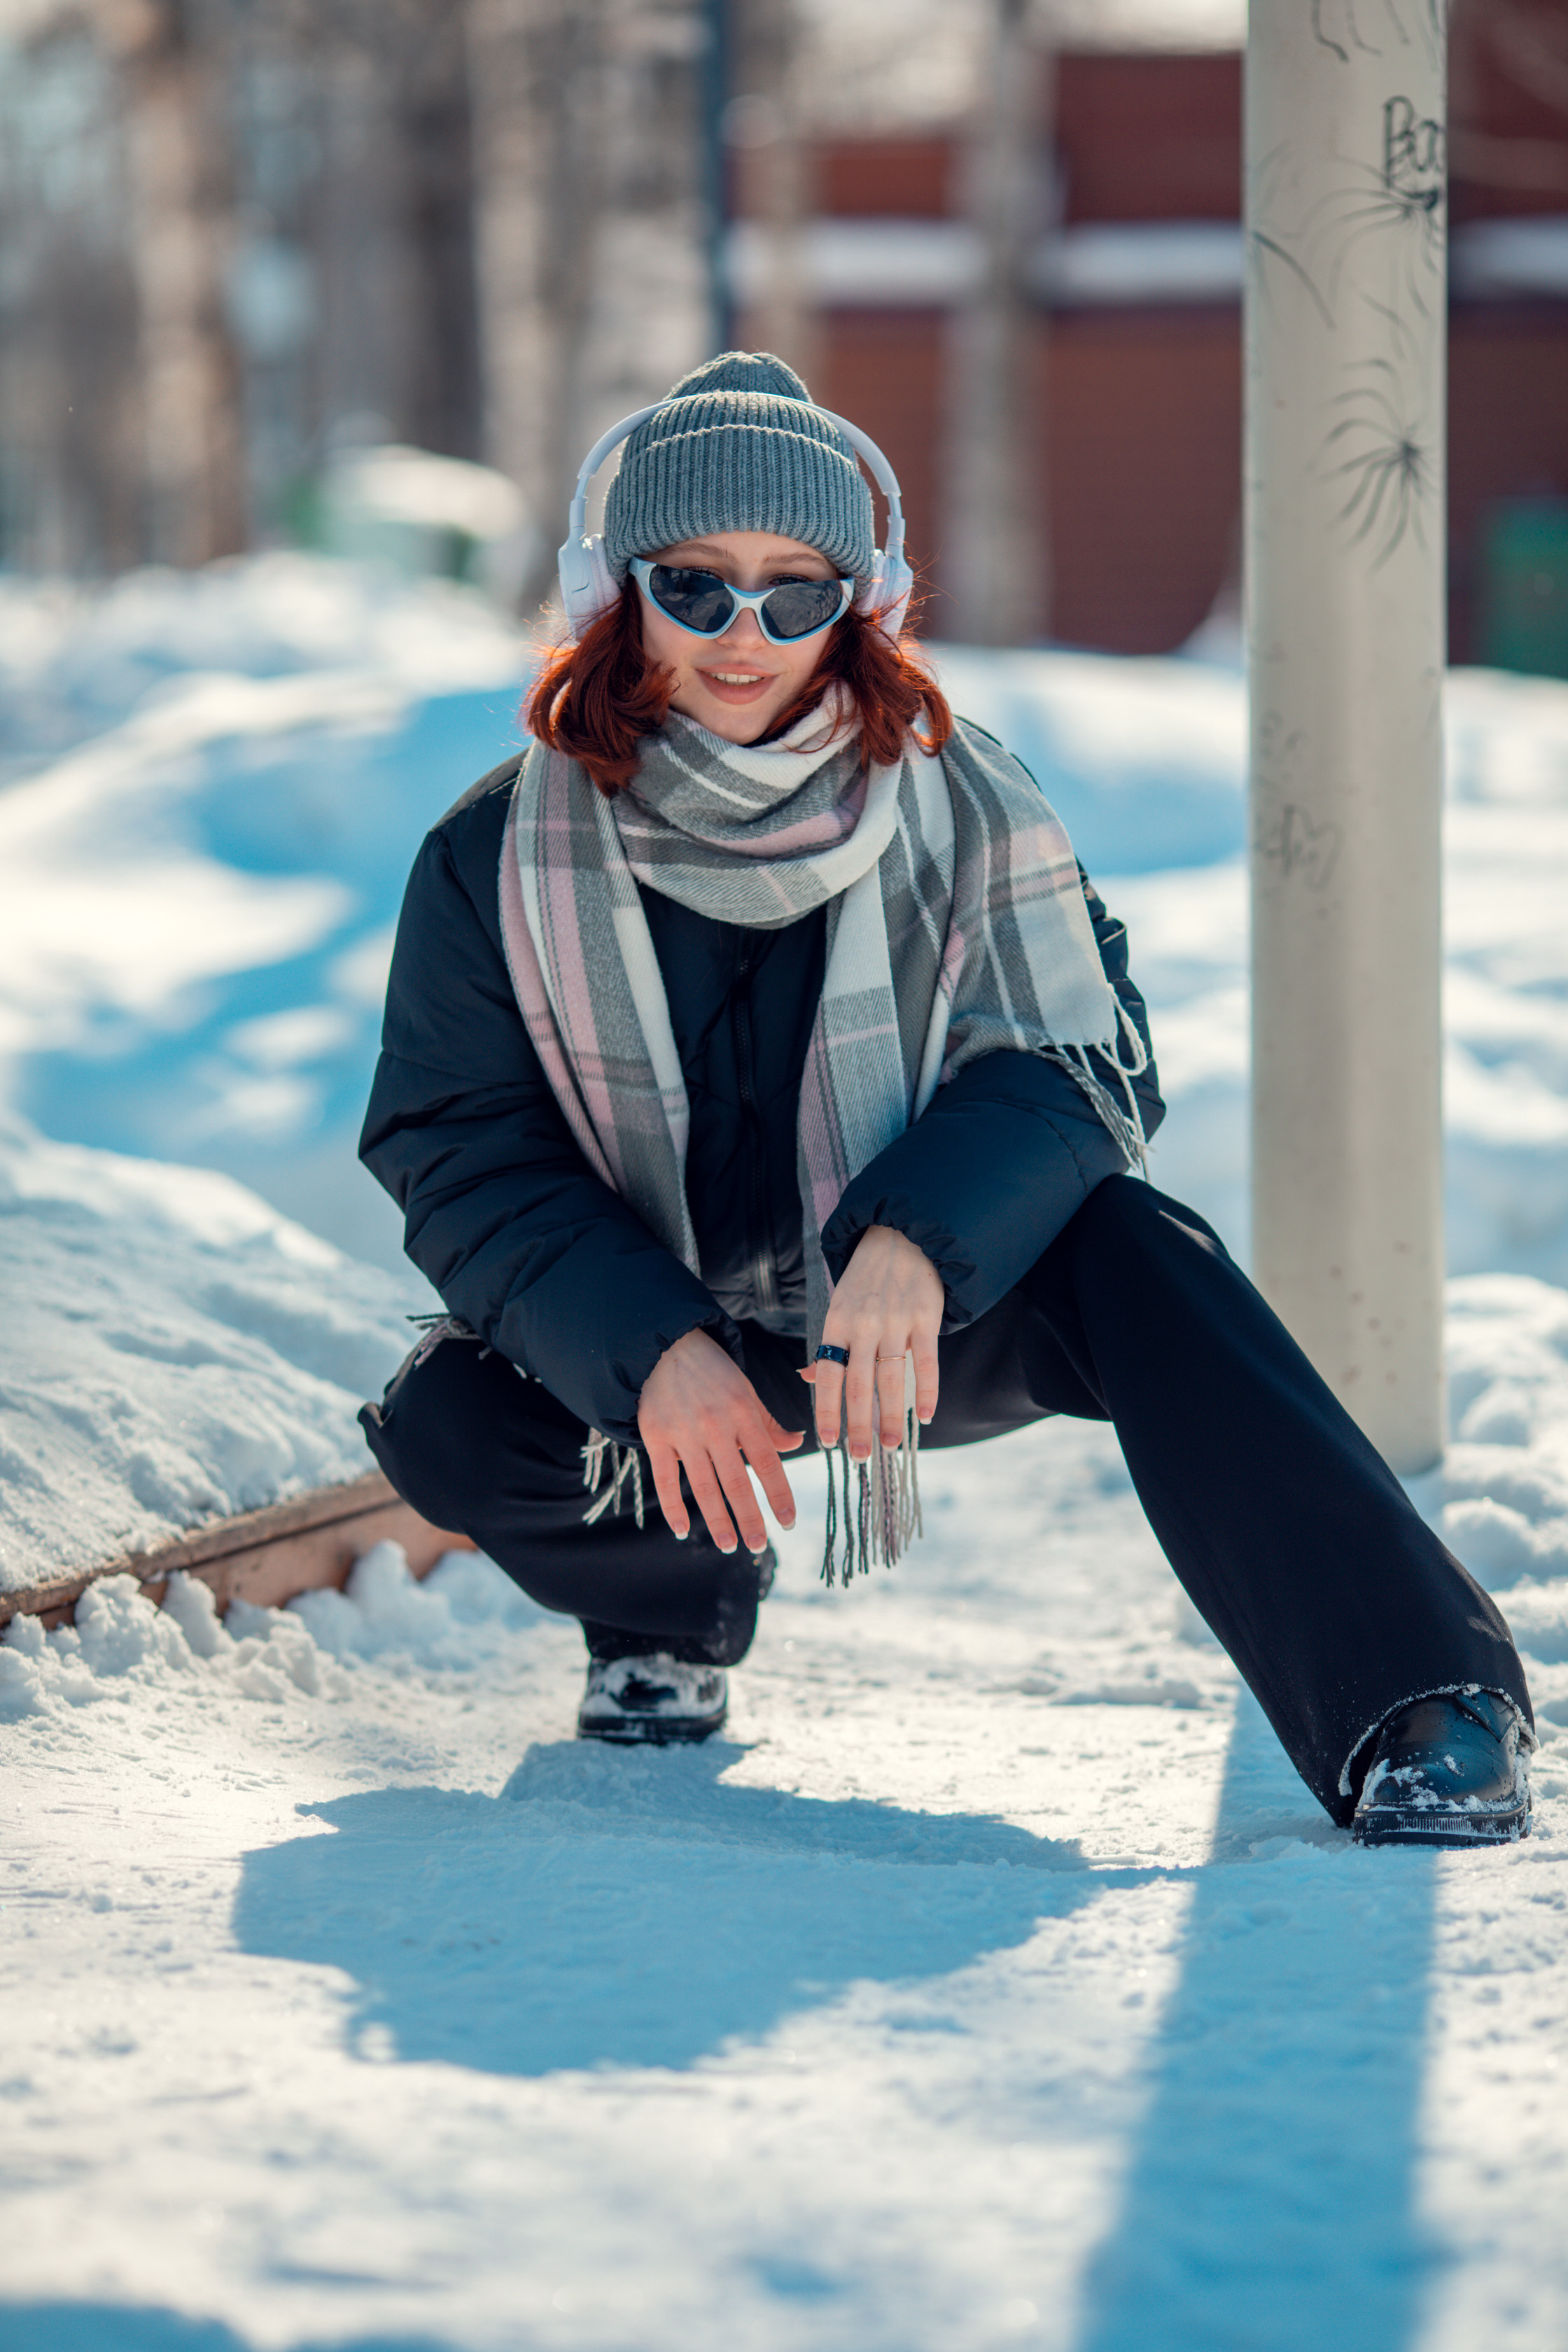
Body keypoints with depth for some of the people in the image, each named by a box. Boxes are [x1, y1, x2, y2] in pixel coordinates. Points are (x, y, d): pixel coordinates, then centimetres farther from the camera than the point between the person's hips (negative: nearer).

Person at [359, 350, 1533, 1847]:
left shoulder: (956, 808, -11)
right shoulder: (499, 859, -12)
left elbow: (1071, 1067, -15)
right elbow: (463, 1160, -13)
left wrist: (915, 1243, -37)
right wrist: (652, 1354, -30)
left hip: (941, 1310, -1)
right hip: (647, 1327, 1)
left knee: (1129, 1253, -31)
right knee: (444, 1430, -27)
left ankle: (1422, 1707, -37)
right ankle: (672, 1611, 9)